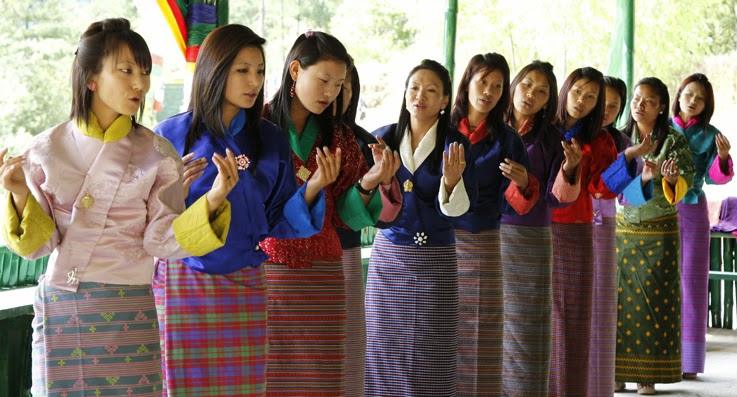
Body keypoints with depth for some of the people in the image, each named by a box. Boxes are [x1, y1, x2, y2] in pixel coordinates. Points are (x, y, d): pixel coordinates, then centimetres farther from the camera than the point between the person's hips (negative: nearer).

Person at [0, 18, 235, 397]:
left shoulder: (157, 153, 2)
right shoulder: (47, 148, 3)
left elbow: (161, 239, -5)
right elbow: (40, 243, 2)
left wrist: (212, 200, -19)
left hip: (127, 311, -1)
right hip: (59, 308, 1)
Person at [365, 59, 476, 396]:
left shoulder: (455, 145, -3)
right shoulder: (383, 137, 4)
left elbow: (460, 207, -11)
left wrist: (451, 182, -30)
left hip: (436, 259, -2)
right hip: (388, 254, 2)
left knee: (430, 354, 0)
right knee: (385, 348, 3)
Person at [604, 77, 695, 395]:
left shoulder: (674, 141, -4)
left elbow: (686, 183, -12)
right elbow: (611, 182, -1)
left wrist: (671, 179, -35)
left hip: (660, 231, -2)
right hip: (622, 228, 2)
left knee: (654, 299, -2)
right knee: (619, 296, 0)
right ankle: (616, 371, 5)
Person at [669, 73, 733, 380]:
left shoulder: (709, 135, 3)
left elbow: (715, 177, -2)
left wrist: (723, 157, -21)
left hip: (692, 210, 0)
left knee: (692, 281, 0)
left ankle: (688, 361, 3)